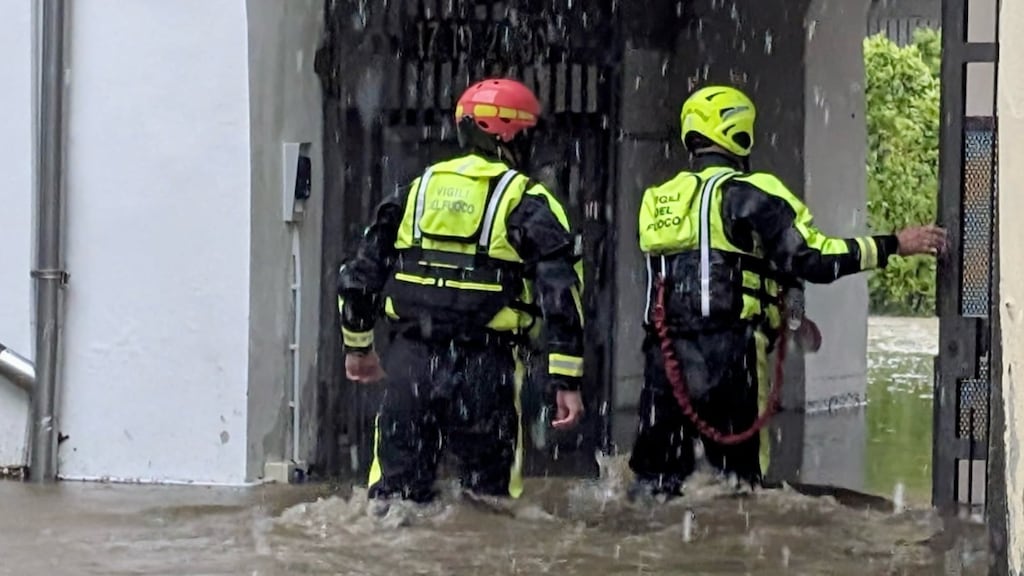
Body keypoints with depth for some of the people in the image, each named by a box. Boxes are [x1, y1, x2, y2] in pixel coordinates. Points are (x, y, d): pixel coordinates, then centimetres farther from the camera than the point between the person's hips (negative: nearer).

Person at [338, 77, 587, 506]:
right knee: (488, 492, 6)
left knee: (398, 488, 8)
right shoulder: (527, 203, -1)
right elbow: (560, 292, -9)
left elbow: (360, 274, 15)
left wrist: (357, 346, 28)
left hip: (409, 362, 3)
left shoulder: (416, 191, 12)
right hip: (484, 368, -3)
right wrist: (567, 381, -7)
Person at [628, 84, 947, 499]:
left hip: (665, 352, 6)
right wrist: (894, 245, -4)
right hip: (727, 354, -6)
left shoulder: (659, 200, 16)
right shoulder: (749, 193, -5)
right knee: (736, 468, 0)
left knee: (657, 475, 9)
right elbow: (814, 257, -12)